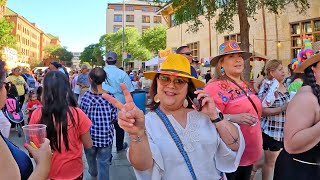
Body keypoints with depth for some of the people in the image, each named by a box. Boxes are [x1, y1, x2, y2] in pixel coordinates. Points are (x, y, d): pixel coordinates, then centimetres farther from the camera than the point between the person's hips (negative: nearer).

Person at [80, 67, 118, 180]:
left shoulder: (86, 96, -12)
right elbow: (114, 118, -7)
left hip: (90, 135, 3)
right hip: (105, 136, -2)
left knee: (90, 157, 28)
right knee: (103, 162, 8)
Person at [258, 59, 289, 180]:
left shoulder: (283, 86, 7)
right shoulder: (267, 88, -17)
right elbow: (262, 110, -24)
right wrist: (282, 109, -26)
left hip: (284, 130, 8)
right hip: (271, 130, -8)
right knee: (271, 162, 6)